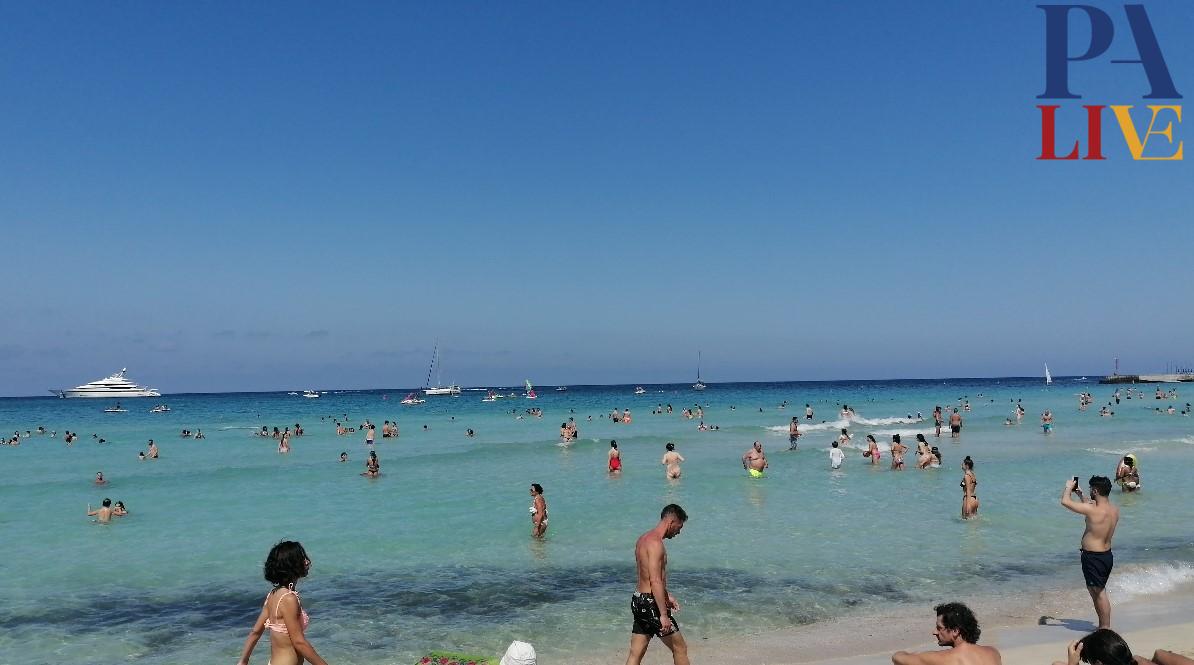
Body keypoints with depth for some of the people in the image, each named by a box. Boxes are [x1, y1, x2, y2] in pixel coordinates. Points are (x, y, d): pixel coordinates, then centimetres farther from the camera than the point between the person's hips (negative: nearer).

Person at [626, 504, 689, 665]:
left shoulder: (643, 539, 13)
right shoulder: (655, 543, -18)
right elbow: (655, 581, -24)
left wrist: (666, 595, 30)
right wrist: (663, 615, -23)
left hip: (638, 601, 9)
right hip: (650, 603, -9)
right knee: (680, 648, 6)